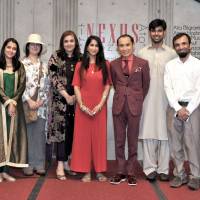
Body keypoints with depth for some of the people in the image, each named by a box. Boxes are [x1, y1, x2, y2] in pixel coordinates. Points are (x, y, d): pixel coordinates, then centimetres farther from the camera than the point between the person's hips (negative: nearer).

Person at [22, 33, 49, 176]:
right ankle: (29, 164, 6)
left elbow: (47, 85, 10)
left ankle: (39, 164, 9)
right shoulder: (22, 64, 3)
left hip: (41, 104, 3)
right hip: (27, 103, -3)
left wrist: (41, 101, -4)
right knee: (28, 134, -2)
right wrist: (29, 101, -12)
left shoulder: (44, 66, 14)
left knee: (40, 134, 3)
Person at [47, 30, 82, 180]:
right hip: (60, 100, -3)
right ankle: (60, 165, -5)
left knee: (72, 130, 6)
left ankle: (66, 160, 21)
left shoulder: (80, 58, 10)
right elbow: (53, 79, -7)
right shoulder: (56, 57, 0)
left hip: (75, 99, 3)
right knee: (61, 129, -8)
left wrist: (76, 96, -6)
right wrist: (66, 96, -12)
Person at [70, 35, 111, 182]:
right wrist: (82, 105, -10)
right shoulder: (80, 65, 7)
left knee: (99, 136, 3)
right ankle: (86, 171, 9)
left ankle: (100, 170, 12)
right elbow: (76, 86, 2)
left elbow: (107, 86, 2)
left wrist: (100, 104, -9)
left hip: (100, 106, 0)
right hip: (83, 106, 0)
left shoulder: (105, 64, 7)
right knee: (83, 136, 1)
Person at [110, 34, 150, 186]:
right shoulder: (113, 64, 3)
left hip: (135, 105, -2)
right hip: (118, 105, 2)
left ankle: (131, 173, 16)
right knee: (119, 140, 7)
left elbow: (146, 85, 9)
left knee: (133, 140, 6)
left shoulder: (143, 63, -2)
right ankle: (120, 172, 17)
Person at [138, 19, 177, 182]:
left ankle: (163, 169, 13)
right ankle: (150, 168, 11)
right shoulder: (142, 53, 8)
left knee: (164, 133, 3)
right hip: (146, 100, 1)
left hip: (165, 100, 0)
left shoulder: (172, 53, 6)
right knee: (148, 133, 2)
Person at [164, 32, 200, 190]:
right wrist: (178, 108, -10)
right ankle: (180, 175, 17)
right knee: (175, 143, 5)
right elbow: (168, 89, 1)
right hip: (174, 108, 3)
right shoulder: (170, 65, 7)